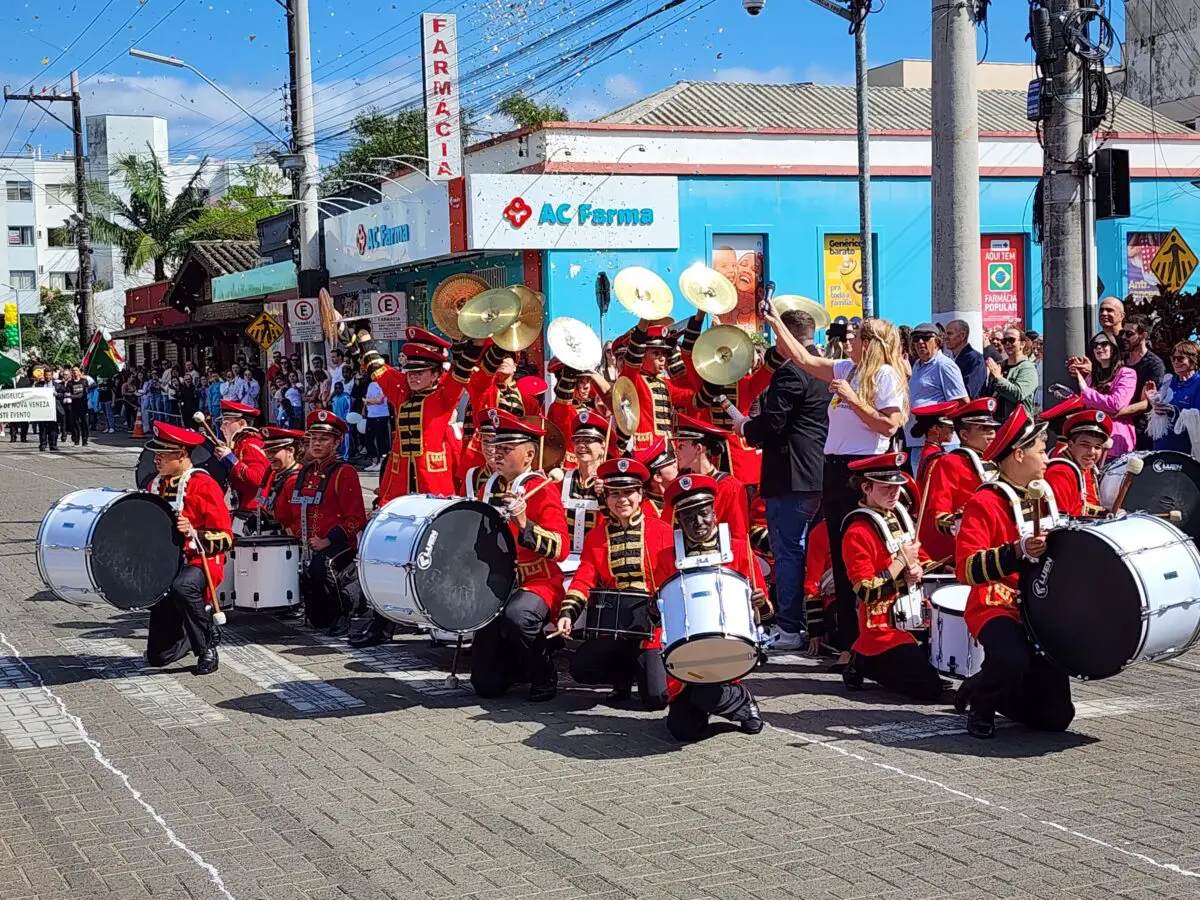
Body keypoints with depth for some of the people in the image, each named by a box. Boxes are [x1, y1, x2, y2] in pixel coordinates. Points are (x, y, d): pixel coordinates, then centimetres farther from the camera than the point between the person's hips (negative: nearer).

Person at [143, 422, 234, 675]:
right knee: (158, 656, -1)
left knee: (182, 587, -43)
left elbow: (225, 538, -16)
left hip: (199, 563, -6)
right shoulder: (157, 485, 9)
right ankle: (205, 620, 27)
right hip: (165, 568, 6)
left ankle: (207, 648, -21)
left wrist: (193, 533, -32)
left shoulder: (204, 485, -12)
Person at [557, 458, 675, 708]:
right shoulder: (596, 537, 9)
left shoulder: (661, 530, 0)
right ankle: (625, 675, 13)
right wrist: (567, 614, -15)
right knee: (579, 668, -18)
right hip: (612, 624, 3)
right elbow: (583, 580, 1)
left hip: (652, 621, -3)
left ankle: (646, 666, 21)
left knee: (656, 698, -15)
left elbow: (674, 577, -4)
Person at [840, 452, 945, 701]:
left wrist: (918, 570, -3)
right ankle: (864, 662, 3)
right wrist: (902, 562, -18)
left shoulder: (901, 517, 8)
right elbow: (866, 593, -21)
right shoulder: (858, 533, -17)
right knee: (929, 689, -16)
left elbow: (922, 559, 21)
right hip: (884, 630, -8)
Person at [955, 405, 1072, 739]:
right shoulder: (985, 502, -12)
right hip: (996, 609, -7)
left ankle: (979, 687, 26)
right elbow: (966, 568, -22)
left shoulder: (1043, 497, 13)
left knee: (1057, 716, 1)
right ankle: (981, 706, -6)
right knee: (1013, 659, -40)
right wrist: (1018, 552, -32)